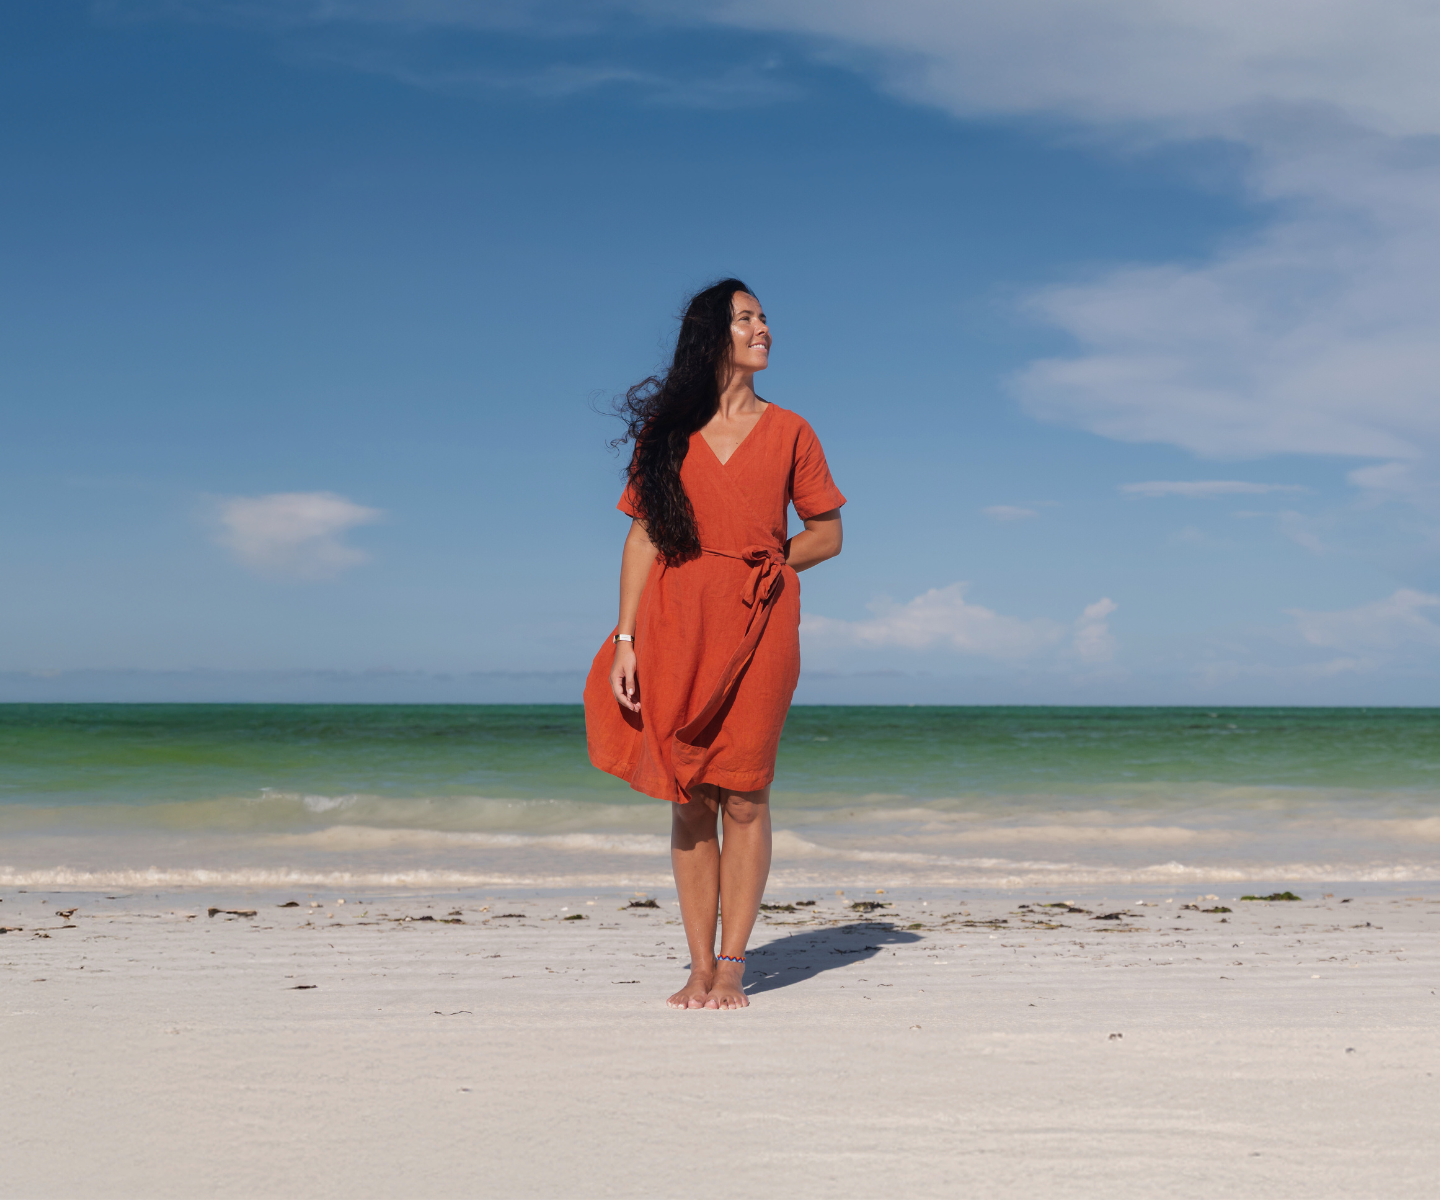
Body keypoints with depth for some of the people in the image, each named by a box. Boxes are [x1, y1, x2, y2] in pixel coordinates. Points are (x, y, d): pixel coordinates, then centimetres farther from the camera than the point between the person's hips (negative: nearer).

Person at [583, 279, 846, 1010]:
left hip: (758, 626, 0)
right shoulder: (667, 431, 9)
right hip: (676, 626, 1)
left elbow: (827, 536, 12)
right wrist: (626, 640, -2)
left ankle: (732, 967, 5)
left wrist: (756, 567, 3)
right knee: (689, 800, 2)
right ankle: (698, 968, 9)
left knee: (743, 796, -3)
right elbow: (643, 538, 5)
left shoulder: (787, 431, 9)